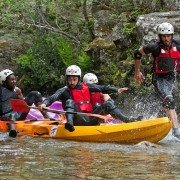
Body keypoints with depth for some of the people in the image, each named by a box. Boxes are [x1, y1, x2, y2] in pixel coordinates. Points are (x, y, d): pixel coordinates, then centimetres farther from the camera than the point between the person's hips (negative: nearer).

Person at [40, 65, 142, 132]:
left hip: (91, 120, 4)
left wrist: (116, 90, 1)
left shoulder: (86, 87, 15)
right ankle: (69, 123, -48)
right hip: (78, 121, -4)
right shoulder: (65, 91, 3)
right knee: (69, 102, -24)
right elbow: (52, 98, -11)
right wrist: (44, 104, -32)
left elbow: (102, 88, 13)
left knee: (108, 104, -4)